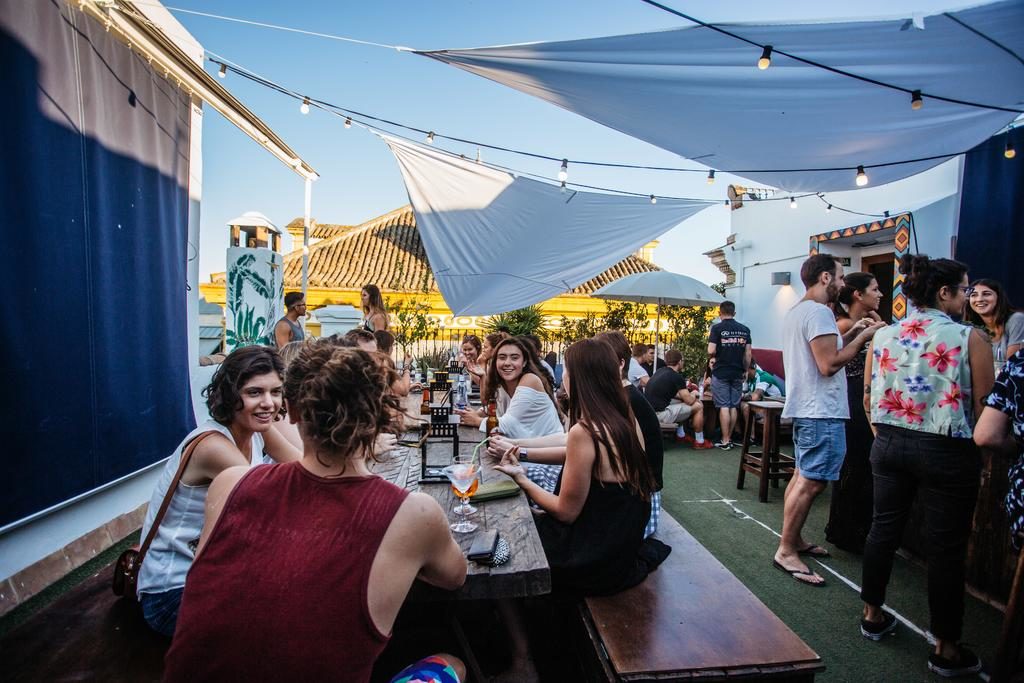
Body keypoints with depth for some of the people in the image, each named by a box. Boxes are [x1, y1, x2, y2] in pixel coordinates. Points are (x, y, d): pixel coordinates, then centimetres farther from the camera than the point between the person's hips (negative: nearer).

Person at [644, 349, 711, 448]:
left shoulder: (660, 371, 12)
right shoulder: (677, 377, -12)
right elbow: (689, 401, -7)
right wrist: (694, 395, 14)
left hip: (649, 411, 9)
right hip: (660, 414, -9)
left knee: (681, 402, 32)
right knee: (698, 406, 4)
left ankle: (680, 435, 37)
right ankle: (699, 442, 16)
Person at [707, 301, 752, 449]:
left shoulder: (717, 328, -8)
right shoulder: (744, 329, 5)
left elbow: (711, 351, -14)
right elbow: (748, 354, 5)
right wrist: (745, 370, 16)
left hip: (721, 373, -4)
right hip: (737, 373, 4)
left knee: (724, 406, -1)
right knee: (734, 406, 10)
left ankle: (725, 441, 1)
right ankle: (729, 438, 16)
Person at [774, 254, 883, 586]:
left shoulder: (796, 311, 16)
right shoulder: (818, 312, -16)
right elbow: (829, 364, -22)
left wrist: (851, 334, 15)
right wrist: (863, 337, -11)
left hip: (806, 408, 11)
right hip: (821, 411, -11)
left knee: (803, 477, 17)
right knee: (812, 481, -7)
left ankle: (794, 539, 27)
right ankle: (786, 552, -1)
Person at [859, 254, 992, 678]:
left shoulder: (883, 336, 1)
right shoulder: (970, 338, -12)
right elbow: (983, 406, -9)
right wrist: (981, 446, 7)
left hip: (889, 443, 5)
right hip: (946, 451, -4)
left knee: (884, 527, 16)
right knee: (946, 547, 7)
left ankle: (873, 616, 31)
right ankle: (946, 650, 20)